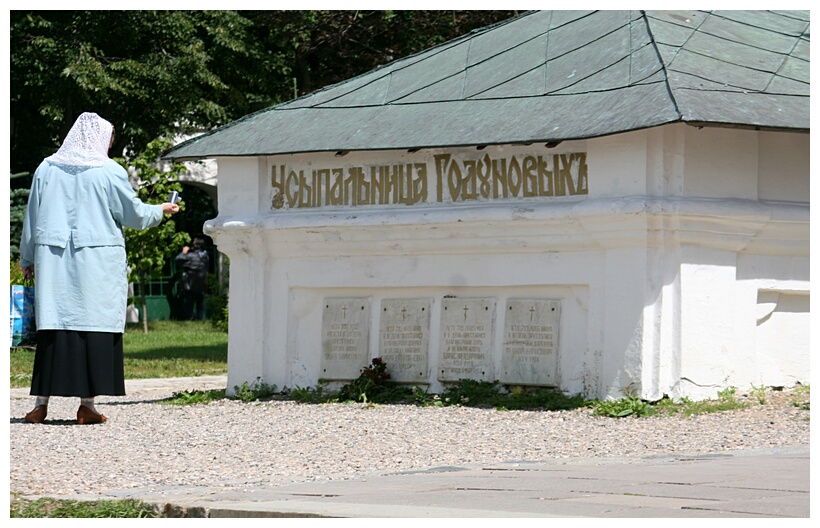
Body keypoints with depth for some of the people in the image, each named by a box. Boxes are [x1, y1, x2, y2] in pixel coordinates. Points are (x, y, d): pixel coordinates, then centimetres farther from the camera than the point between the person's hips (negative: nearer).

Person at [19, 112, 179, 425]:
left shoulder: (47, 169, 5)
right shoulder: (110, 172, -4)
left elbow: (31, 219, 10)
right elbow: (135, 214, 3)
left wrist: (27, 259, 20)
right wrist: (161, 211, 23)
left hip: (52, 260, 3)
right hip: (97, 262, -3)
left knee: (52, 328, 5)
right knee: (95, 328, 1)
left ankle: (42, 401, 2)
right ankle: (87, 404, -2)